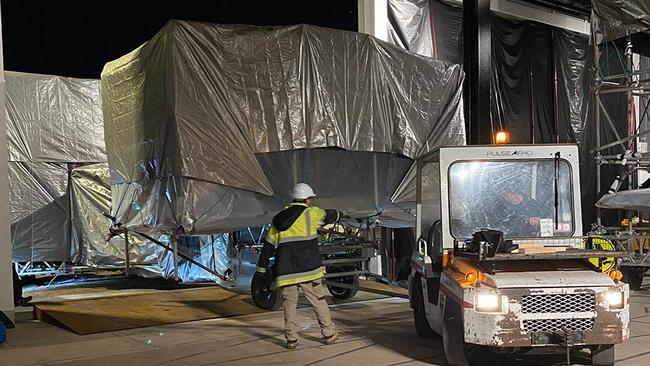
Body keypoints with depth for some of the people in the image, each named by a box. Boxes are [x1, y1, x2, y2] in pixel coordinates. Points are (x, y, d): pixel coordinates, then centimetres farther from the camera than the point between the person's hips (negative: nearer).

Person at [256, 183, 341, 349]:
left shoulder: (279, 219, 15)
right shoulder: (311, 213, 2)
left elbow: (268, 246, 14)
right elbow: (329, 215, 21)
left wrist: (261, 268, 19)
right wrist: (338, 214, 45)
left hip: (286, 271, 3)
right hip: (307, 268, -3)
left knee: (289, 303, 9)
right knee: (318, 301, 7)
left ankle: (291, 338, 5)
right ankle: (329, 334, 14)